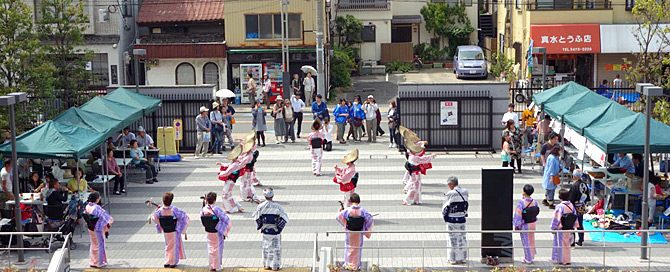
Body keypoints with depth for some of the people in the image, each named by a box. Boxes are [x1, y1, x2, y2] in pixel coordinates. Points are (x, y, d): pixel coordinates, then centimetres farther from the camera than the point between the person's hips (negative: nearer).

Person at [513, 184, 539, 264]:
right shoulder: (534, 202, -9)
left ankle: (528, 259, 18)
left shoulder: (521, 203, -25)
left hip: (524, 225, -5)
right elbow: (537, 211, 4)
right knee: (531, 239, 22)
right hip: (533, 223, 5)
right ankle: (532, 256, 36)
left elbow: (518, 214, -20)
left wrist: (516, 225, -12)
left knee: (526, 241, 9)